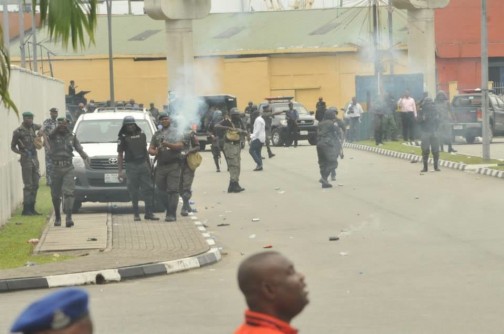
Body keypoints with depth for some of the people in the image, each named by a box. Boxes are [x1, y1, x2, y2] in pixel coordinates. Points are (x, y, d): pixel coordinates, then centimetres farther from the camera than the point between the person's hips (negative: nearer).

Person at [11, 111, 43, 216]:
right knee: (28, 185, -9)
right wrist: (21, 152, -18)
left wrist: (40, 132, 8)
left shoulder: (32, 127, 9)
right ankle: (26, 209, -7)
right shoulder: (18, 132, -8)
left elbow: (41, 127, 30)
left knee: (35, 185, 8)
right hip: (26, 160, -7)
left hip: (34, 159, 7)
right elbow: (13, 146, -2)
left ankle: (32, 208, 14)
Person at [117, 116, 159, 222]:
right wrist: (120, 170, -6)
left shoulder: (142, 135, 12)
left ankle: (149, 213, 1)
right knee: (133, 191, 0)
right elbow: (120, 155, 0)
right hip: (131, 166, -3)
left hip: (143, 164, 3)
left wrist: (149, 165, 17)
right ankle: (136, 214, 7)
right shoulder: (123, 138, 1)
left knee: (148, 189, -2)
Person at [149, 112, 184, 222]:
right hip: (160, 166, 5)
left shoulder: (175, 132, 5)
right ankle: (169, 211, 18)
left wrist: (168, 145, -20)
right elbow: (150, 149, 16)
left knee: (172, 190, -11)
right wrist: (155, 152, -6)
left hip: (173, 165, -5)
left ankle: (171, 214, -12)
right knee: (161, 190, 6)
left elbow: (180, 145, -8)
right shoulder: (157, 134, 17)